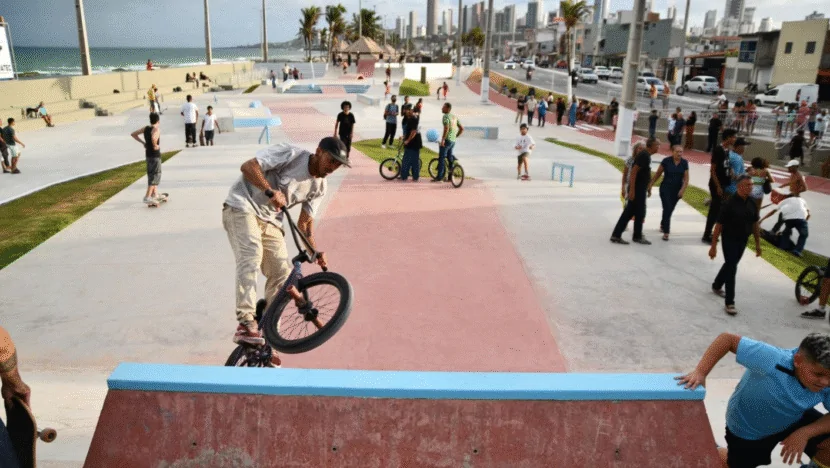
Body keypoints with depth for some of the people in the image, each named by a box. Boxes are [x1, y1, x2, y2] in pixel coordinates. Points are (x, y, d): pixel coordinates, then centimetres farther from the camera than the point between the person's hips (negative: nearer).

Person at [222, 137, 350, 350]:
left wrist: (315, 251, -5)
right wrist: (270, 191, -35)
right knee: (252, 256, -31)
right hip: (242, 207, -7)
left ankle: (267, 338, 8)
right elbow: (248, 166, -21)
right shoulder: (291, 153, -16)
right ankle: (246, 324, -37)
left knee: (281, 276, -3)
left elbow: (304, 222, 8)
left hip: (270, 221, 7)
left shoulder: (319, 187, 4)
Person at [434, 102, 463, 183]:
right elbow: (462, 128, 16)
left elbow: (446, 128, -26)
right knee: (450, 158, 14)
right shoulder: (454, 117, 15)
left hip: (447, 140, -8)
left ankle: (439, 176, -5)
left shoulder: (445, 117, -11)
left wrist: (443, 139, -24)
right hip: (453, 141, 8)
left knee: (441, 158, -4)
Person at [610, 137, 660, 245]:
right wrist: (632, 190, -25)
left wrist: (647, 188, 26)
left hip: (640, 189, 9)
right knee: (640, 213, 3)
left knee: (629, 212, 9)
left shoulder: (646, 155, 13)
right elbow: (633, 172, -23)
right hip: (637, 190, -9)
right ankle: (637, 236, 17)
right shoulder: (644, 155, -17)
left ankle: (616, 235, 10)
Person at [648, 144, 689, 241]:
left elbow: (686, 179, -2)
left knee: (670, 210, 17)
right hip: (665, 188, -3)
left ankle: (663, 224, 44)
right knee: (667, 209, -13)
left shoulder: (684, 163, -2)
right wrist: (650, 185, -3)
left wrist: (682, 190, -15)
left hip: (677, 190, 3)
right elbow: (657, 174, -3)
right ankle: (666, 232, -9)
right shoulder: (666, 161, -10)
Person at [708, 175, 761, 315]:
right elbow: (719, 225, -17)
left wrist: (758, 243, 12)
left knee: (730, 265, 21)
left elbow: (755, 224, 10)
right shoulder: (729, 203, -19)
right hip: (729, 240, -6)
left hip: (743, 241, 6)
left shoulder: (751, 203, -1)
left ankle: (716, 286, 45)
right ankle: (729, 303, -1)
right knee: (731, 268, -7)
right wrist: (713, 246, -17)